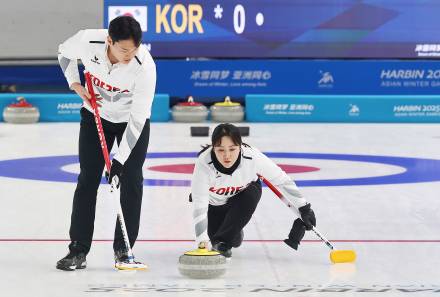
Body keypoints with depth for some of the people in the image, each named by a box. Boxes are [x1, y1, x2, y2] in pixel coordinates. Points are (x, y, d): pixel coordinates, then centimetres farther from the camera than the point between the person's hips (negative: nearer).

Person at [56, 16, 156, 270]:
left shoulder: (145, 66, -34)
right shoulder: (87, 41, -29)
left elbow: (138, 118, -30)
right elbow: (64, 53, -2)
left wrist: (120, 160, -31)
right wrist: (76, 85, -15)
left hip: (132, 120, -1)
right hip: (96, 115, 2)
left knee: (132, 180, -9)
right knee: (88, 179, -3)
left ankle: (123, 250, 1)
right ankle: (78, 250, 1)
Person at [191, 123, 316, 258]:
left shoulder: (252, 157, -36)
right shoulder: (204, 164, -39)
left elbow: (282, 180, -23)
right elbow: (199, 204, -40)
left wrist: (304, 208, -19)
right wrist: (202, 239, -51)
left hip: (245, 192, 0)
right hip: (214, 202, 0)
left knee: (250, 196, -32)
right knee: (234, 241, -11)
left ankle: (222, 241, -17)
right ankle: (234, 234, 25)